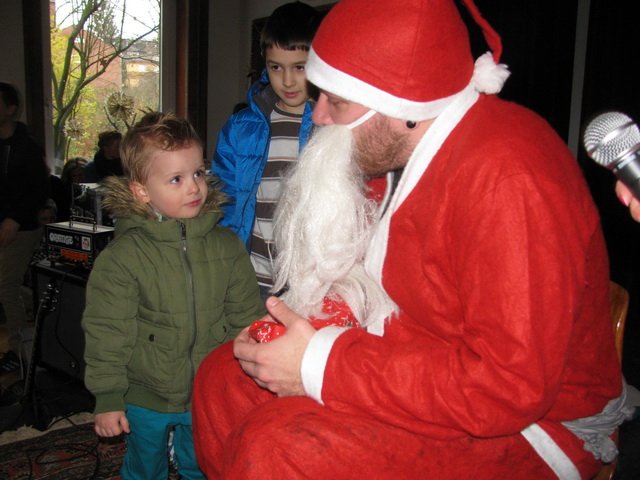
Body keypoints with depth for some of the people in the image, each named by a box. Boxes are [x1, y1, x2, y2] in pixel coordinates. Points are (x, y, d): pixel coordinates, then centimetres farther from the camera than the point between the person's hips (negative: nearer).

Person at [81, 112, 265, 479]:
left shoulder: (227, 246, -7)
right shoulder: (123, 256, -15)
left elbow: (247, 317, 1)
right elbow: (107, 332, -11)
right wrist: (108, 398, -9)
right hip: (145, 401, -2)